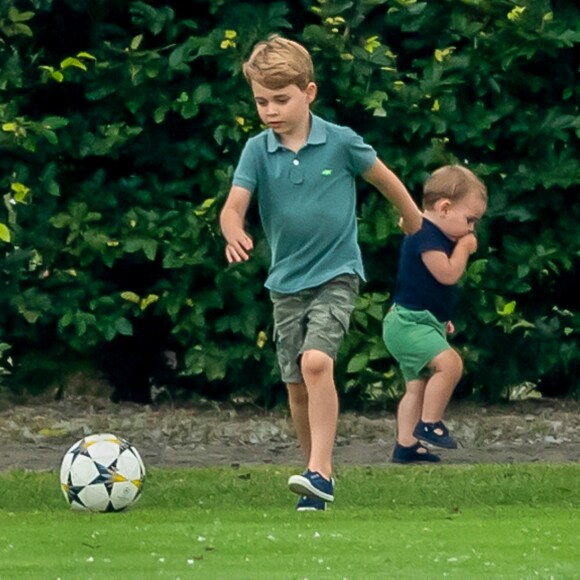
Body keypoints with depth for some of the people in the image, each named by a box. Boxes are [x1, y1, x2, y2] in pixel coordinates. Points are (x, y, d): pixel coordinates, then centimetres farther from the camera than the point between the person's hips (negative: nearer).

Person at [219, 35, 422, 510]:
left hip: (336, 274, -4)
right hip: (287, 280, 4)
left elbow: (383, 177, 7)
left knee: (316, 361, -24)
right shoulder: (257, 151, -5)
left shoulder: (341, 142, -10)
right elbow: (234, 205, -15)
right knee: (296, 384, 7)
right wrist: (234, 234, -38)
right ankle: (317, 473, 22)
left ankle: (321, 471, -26)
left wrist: (414, 220, 21)